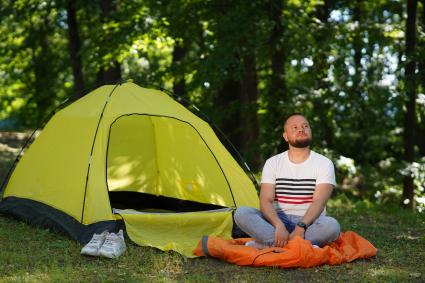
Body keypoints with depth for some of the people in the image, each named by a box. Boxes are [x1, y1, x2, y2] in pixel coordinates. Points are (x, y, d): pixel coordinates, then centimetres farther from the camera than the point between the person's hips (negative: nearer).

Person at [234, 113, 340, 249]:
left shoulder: (324, 163, 0)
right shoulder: (272, 163, 5)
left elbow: (319, 202, -13)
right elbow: (266, 201, -6)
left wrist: (301, 227, -31)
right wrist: (279, 225, -27)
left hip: (310, 223, -2)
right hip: (279, 221, 2)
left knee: (332, 225, -36)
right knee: (241, 213, -25)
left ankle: (266, 244, -34)